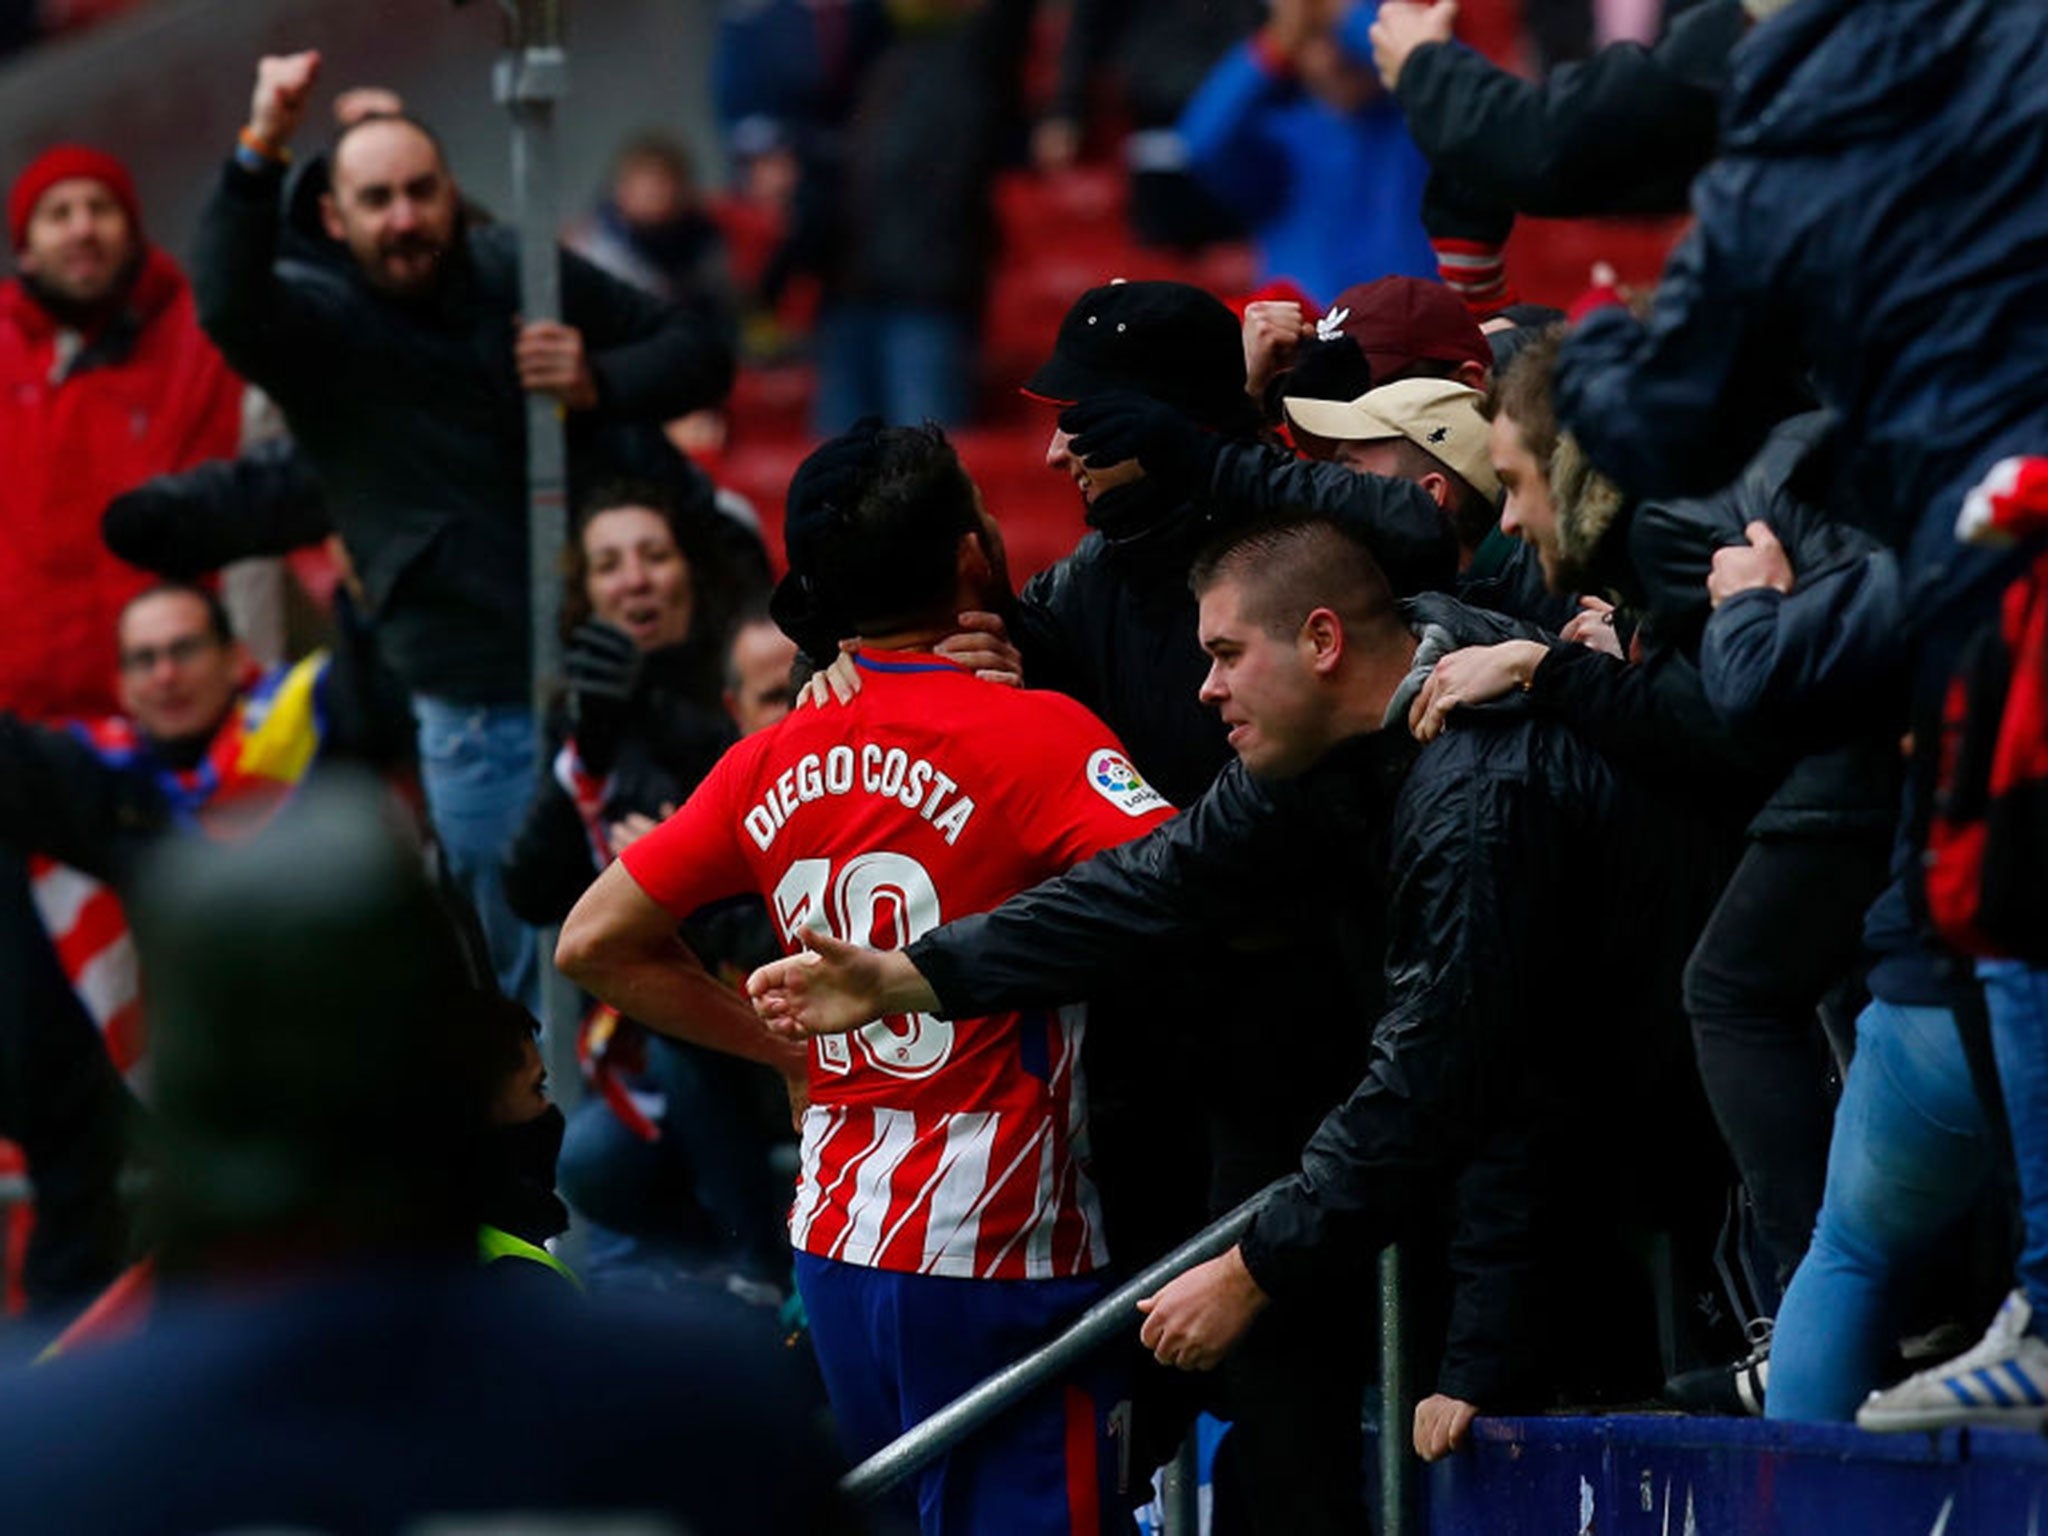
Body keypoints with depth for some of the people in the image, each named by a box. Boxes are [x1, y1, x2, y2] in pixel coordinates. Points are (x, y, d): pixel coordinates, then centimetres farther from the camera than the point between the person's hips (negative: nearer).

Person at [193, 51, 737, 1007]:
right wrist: (259, 153, -37)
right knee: (542, 977, 2)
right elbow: (229, 308, -25)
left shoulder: (522, 273, 8)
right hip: (479, 705, -3)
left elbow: (699, 352, 12)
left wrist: (600, 383, -9)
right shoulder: (318, 314, -2)